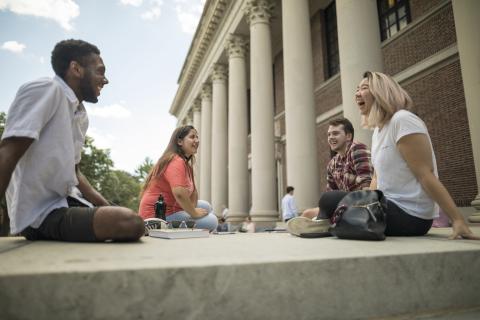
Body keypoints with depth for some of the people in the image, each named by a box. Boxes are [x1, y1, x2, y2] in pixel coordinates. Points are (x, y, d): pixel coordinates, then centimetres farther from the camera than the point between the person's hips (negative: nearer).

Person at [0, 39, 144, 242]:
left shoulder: (81, 116, 13)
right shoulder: (46, 90, -12)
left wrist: (108, 208, 10)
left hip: (62, 203, 9)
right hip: (39, 214, -9)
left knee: (128, 218, 18)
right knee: (131, 223, -28)